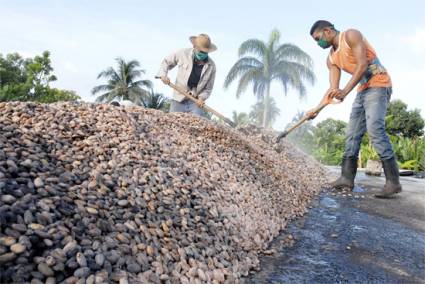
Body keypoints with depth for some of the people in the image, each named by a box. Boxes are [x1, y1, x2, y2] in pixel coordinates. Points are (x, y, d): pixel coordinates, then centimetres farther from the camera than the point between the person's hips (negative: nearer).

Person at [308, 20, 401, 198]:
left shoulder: (351, 35, -8)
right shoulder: (331, 59, 12)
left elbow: (362, 65, -19)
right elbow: (333, 89, 6)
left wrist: (346, 91, -28)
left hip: (378, 85, -8)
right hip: (362, 91, 9)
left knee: (374, 128, -23)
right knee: (352, 133, 2)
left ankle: (393, 181, -23)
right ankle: (347, 177, 3)